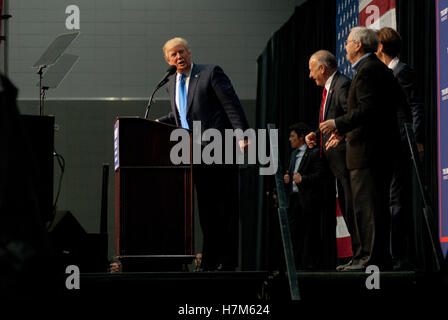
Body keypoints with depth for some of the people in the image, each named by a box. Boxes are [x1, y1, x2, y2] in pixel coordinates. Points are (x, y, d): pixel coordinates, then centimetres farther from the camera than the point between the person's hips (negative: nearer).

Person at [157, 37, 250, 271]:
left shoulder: (211, 73, -3)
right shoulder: (172, 83, 17)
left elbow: (232, 105, -8)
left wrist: (242, 135, -17)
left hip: (219, 151, -7)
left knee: (226, 208, -3)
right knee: (205, 208, 8)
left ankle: (227, 261, -1)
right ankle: (210, 262, 12)